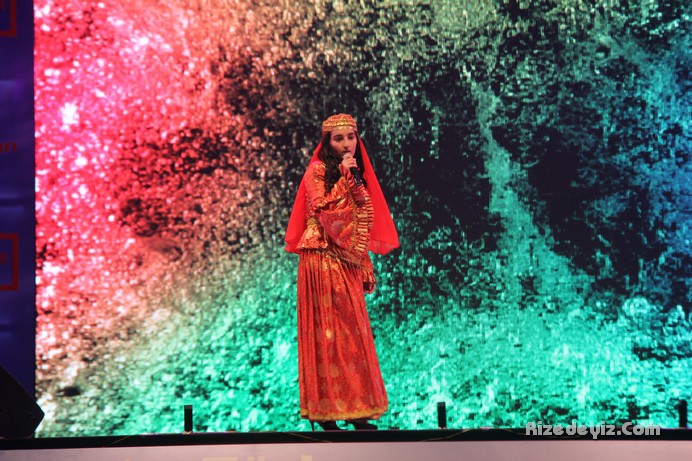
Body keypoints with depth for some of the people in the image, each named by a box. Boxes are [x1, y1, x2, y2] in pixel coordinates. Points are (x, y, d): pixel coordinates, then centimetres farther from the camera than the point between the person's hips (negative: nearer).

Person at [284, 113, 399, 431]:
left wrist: (365, 265, 13)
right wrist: (343, 178, -17)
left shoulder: (357, 174, 16)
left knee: (351, 332, 5)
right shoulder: (317, 170, -3)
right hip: (323, 260, -6)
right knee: (329, 332, -6)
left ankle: (353, 408, 10)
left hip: (348, 262, 6)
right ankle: (327, 410, -1)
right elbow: (321, 211, -16)